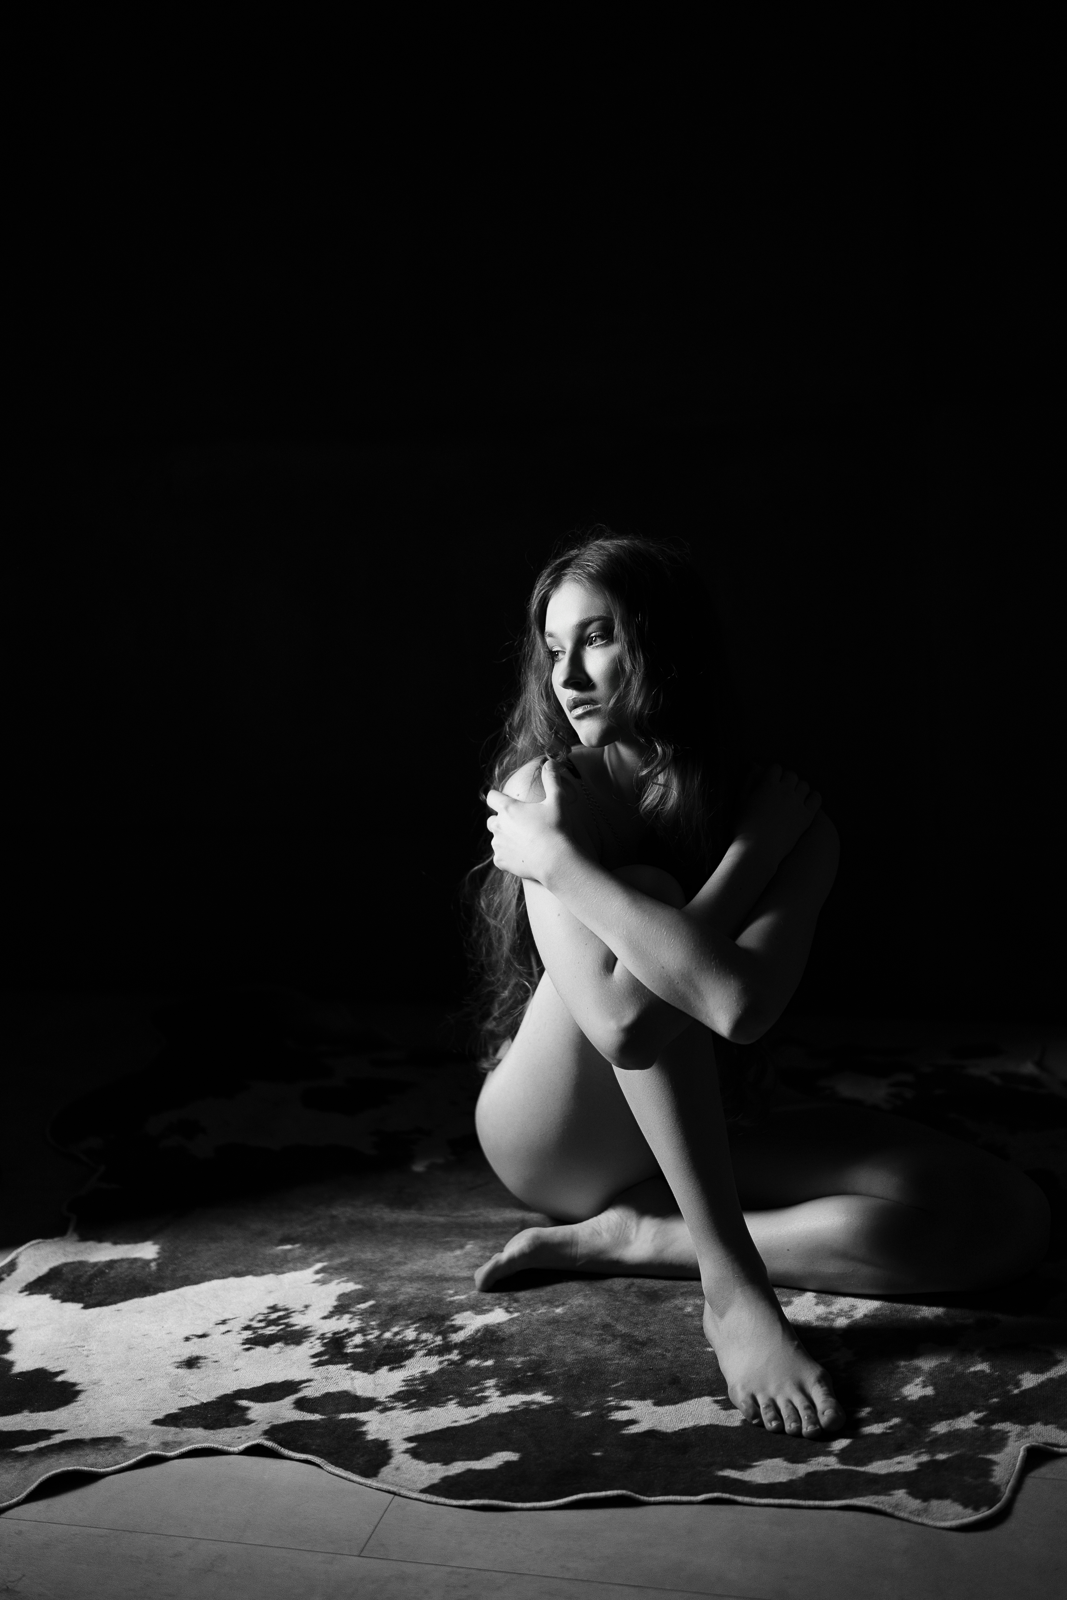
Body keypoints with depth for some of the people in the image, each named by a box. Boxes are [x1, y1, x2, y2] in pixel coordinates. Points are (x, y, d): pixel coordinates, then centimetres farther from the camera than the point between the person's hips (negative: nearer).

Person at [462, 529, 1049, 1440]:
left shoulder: (789, 816, -12)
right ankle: (734, 1286, -29)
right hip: (554, 1141, -2)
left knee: (1010, 1218, -17)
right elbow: (621, 1012, -30)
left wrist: (556, 859, -30)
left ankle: (634, 1239, -19)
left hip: (705, 1130, 3)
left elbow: (739, 1003, -33)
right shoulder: (545, 790, -15)